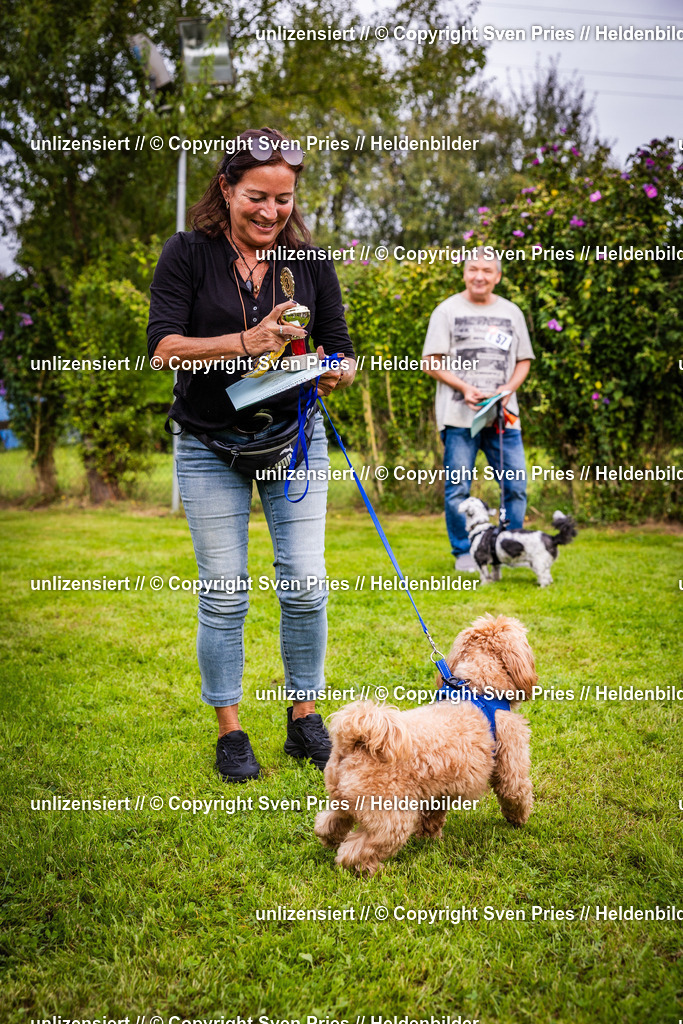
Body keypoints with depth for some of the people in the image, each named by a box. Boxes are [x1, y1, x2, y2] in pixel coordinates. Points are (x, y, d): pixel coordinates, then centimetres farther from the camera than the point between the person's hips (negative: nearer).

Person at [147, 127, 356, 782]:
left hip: (293, 439, 2)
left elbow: (339, 346, 3)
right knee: (223, 593, 1)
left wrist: (337, 372, -21)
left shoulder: (310, 260, 1)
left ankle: (304, 720, 16)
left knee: (305, 584, -2)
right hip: (210, 447, -2)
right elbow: (162, 346, -16)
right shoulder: (188, 255, -6)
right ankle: (229, 733, 14)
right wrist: (245, 342, -29)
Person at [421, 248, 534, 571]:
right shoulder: (448, 311, 5)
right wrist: (464, 388, -12)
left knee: (516, 484, 1)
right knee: (458, 488, -2)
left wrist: (507, 390, -3)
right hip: (458, 415, -3)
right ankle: (464, 553, 11)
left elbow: (523, 360, 17)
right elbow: (431, 362, 0)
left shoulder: (511, 313, 16)